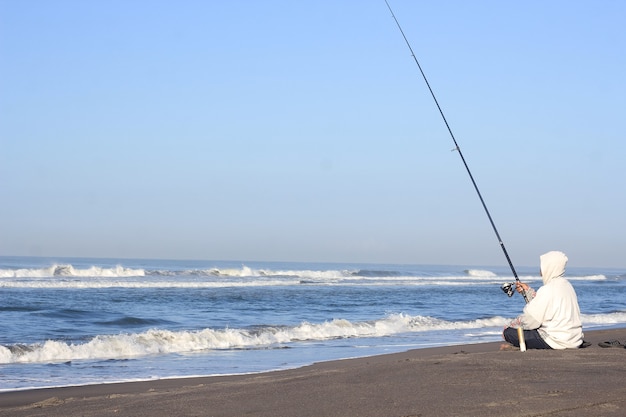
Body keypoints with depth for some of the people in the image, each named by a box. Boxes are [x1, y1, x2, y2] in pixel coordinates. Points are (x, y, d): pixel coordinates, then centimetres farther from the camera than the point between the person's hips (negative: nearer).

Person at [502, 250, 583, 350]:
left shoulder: (548, 290, -18)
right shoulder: (567, 285, 11)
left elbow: (530, 320, -15)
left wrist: (510, 326, 0)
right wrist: (528, 290, 23)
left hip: (558, 341, -10)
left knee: (510, 332, -8)